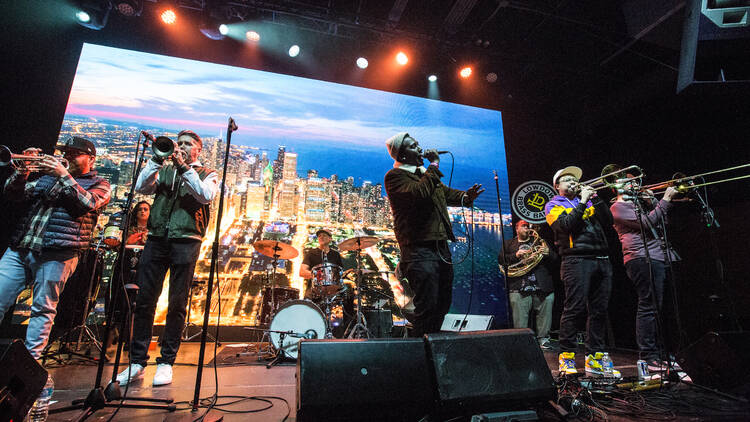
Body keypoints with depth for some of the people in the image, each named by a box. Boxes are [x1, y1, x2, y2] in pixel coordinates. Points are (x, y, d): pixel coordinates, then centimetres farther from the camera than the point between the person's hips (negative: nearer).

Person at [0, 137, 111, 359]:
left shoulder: (99, 184, 10)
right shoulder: (47, 176, 24)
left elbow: (87, 203, -10)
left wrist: (64, 175, -14)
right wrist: (23, 170, 0)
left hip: (56, 253, -5)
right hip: (19, 249, 5)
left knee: (43, 309, -4)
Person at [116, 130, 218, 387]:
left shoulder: (207, 175, 11)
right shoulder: (164, 171, 20)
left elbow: (206, 195, -10)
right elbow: (141, 187, 4)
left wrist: (184, 168, -13)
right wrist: (157, 159, -3)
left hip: (186, 242, -3)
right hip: (157, 238, 3)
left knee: (177, 304, 0)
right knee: (144, 301, 2)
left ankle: (166, 362, 11)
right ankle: (137, 362, 13)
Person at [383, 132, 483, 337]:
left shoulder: (425, 173, 21)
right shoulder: (395, 176, -7)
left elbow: (447, 193, 25)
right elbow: (420, 193, -25)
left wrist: (467, 196, 4)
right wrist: (434, 165, -13)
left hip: (441, 247, 9)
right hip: (419, 250, -9)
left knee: (443, 304, 17)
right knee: (427, 308, -7)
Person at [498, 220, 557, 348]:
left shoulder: (539, 241, 23)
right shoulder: (508, 244, 19)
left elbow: (555, 257, 17)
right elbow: (501, 259, 5)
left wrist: (547, 253, -6)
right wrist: (515, 255, -10)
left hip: (542, 285, 2)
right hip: (519, 286, -2)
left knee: (545, 313, 0)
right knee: (520, 317, -6)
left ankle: (543, 338, 14)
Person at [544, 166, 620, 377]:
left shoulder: (587, 202, 25)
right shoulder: (553, 205, 8)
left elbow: (608, 220, 12)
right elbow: (567, 224, -10)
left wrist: (595, 197, 5)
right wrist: (583, 202, -7)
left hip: (602, 260, 6)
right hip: (576, 260, -6)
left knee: (599, 310, 6)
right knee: (575, 308, -10)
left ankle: (594, 358, 14)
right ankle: (566, 357, -1)